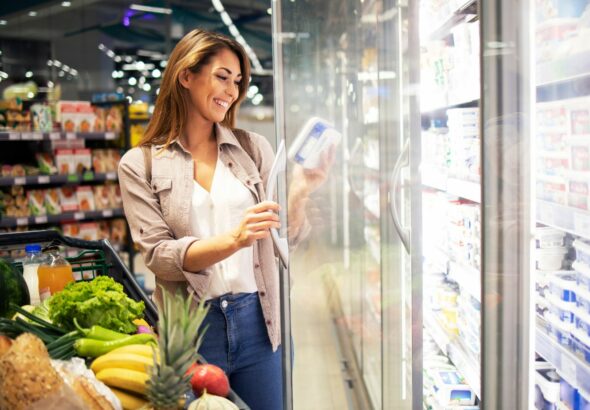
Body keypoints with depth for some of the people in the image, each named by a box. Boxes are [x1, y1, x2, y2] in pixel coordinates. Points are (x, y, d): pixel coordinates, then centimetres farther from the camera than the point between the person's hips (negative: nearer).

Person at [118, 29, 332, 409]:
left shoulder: (254, 147, 4)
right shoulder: (140, 164, -2)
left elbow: (287, 238, 3)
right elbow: (158, 256, -9)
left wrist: (298, 195, -18)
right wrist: (233, 240, -24)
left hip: (258, 321, 2)